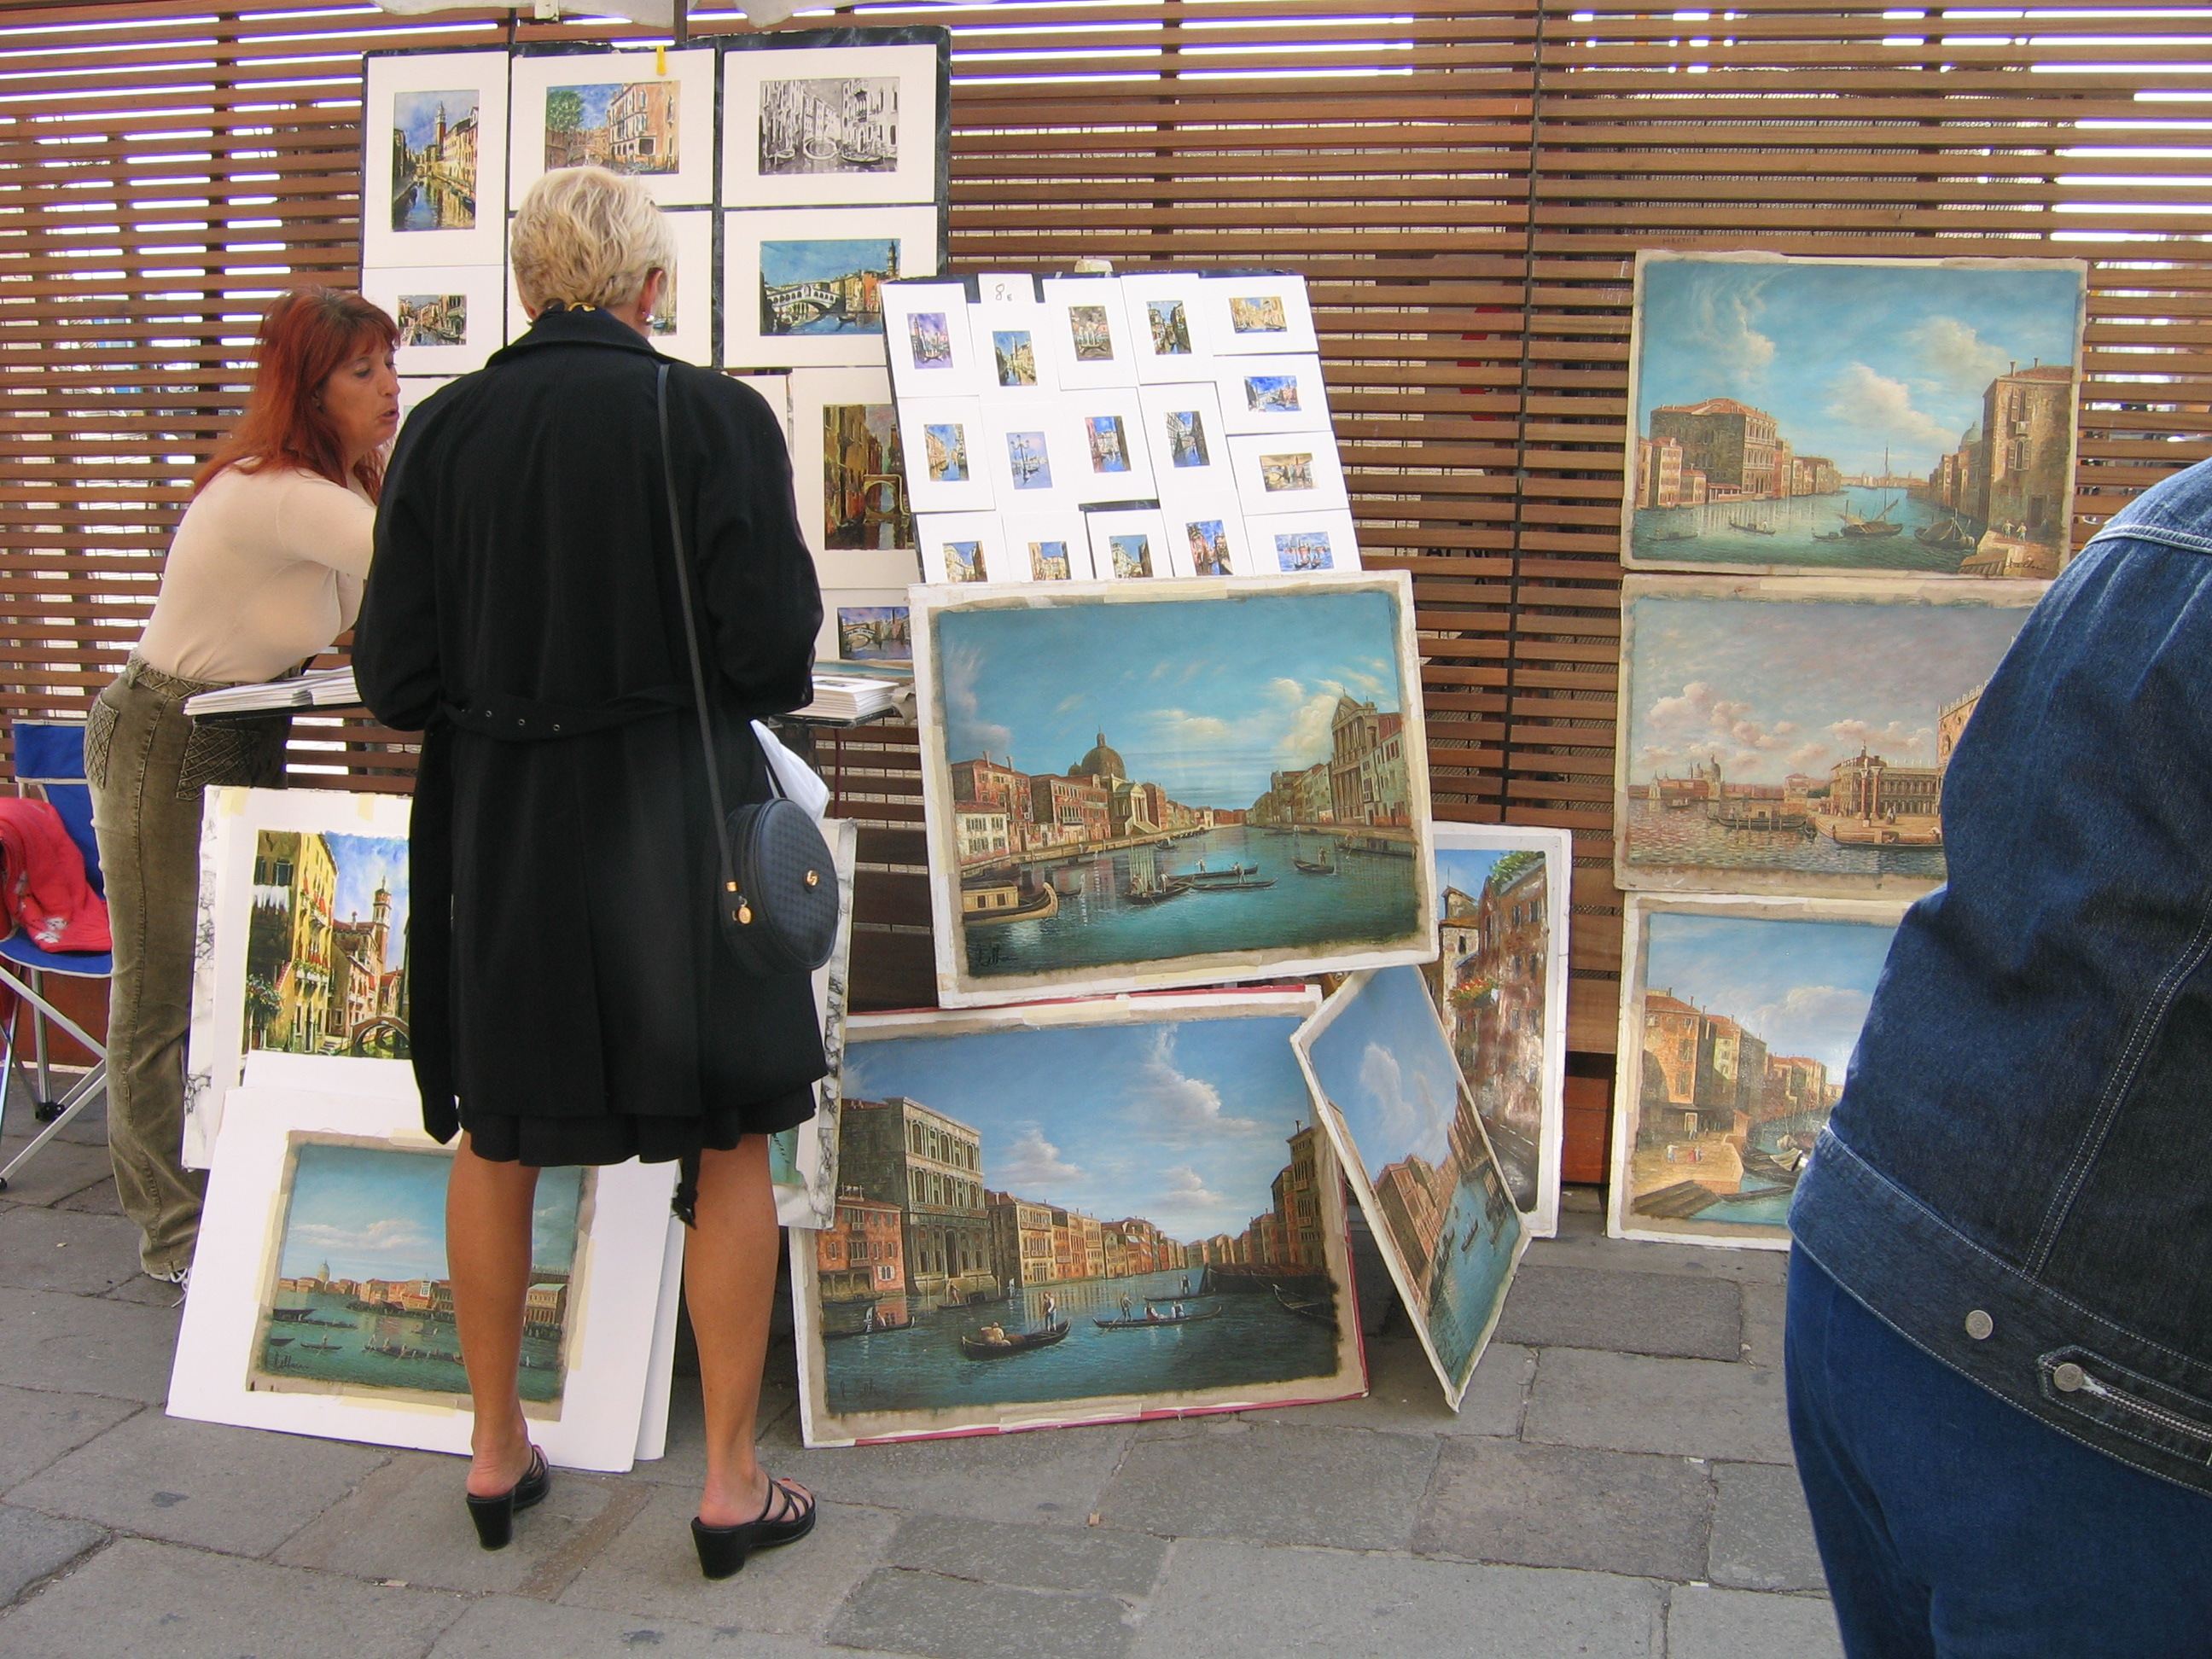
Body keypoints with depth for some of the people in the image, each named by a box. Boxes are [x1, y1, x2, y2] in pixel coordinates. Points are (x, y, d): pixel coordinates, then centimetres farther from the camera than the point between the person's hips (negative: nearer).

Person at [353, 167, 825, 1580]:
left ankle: (498, 1451, 33)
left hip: (496, 825, 3)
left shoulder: (443, 430, -3)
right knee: (730, 1149, 11)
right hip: (675, 817, -3)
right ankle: (733, 1485, 17)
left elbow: (395, 674, -3)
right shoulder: (714, 418, -11)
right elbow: (770, 649, -14)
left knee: (496, 1141, 21)